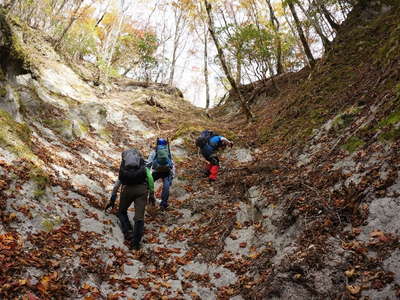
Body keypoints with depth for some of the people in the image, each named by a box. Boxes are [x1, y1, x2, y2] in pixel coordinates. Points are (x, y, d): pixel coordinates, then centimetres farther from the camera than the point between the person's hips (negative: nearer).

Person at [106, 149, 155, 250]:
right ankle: (136, 242, -8)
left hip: (127, 188, 1)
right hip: (142, 188, -1)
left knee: (122, 212, 23)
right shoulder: (144, 167, 30)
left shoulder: (123, 170, 35)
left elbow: (117, 185, 37)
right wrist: (151, 194, 15)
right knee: (139, 217, 2)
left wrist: (112, 199, 43)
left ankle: (128, 232, 3)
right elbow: (150, 179, 13)